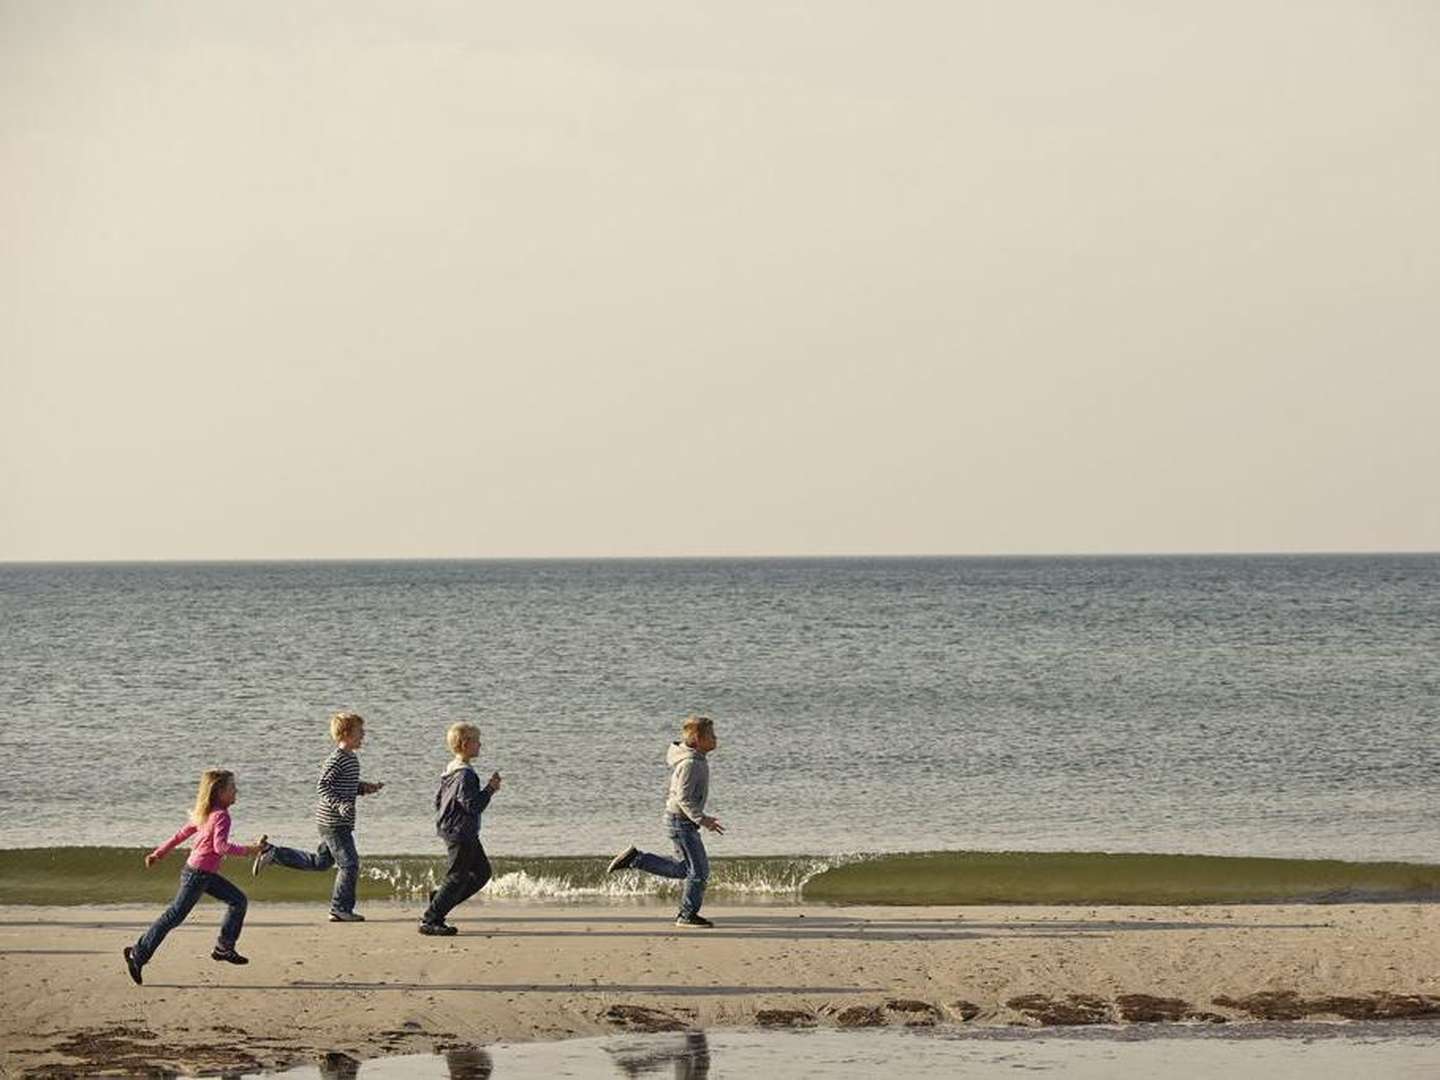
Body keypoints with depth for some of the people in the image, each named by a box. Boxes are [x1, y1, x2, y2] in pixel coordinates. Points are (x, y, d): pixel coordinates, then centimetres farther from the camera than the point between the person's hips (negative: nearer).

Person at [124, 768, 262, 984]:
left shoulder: (206, 814, 12)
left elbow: (181, 834, 17)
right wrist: (248, 850, -28)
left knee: (239, 901, 12)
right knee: (174, 916, -5)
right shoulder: (221, 816, -17)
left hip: (206, 875, 10)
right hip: (198, 874, -10)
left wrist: (159, 853, 22)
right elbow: (220, 846, -30)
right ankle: (138, 955, -1)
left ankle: (224, 948, 15)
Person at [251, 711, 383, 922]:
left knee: (319, 861, 18)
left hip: (333, 822, 10)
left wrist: (365, 788, 10)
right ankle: (341, 908, 3)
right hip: (334, 822, -10)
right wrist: (340, 805, -32)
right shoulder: (337, 760, -17)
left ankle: (273, 852, 21)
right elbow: (322, 785, -23)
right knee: (349, 863, -5)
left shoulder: (351, 759, 14)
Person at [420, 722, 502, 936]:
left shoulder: (451, 770, 11)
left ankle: (440, 899, 19)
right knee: (457, 876, -4)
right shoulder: (465, 774, -21)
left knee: (482, 871, 16)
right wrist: (489, 789, -14)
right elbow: (472, 805, -25)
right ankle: (430, 920, 0)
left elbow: (439, 800, 17)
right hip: (460, 833, -10)